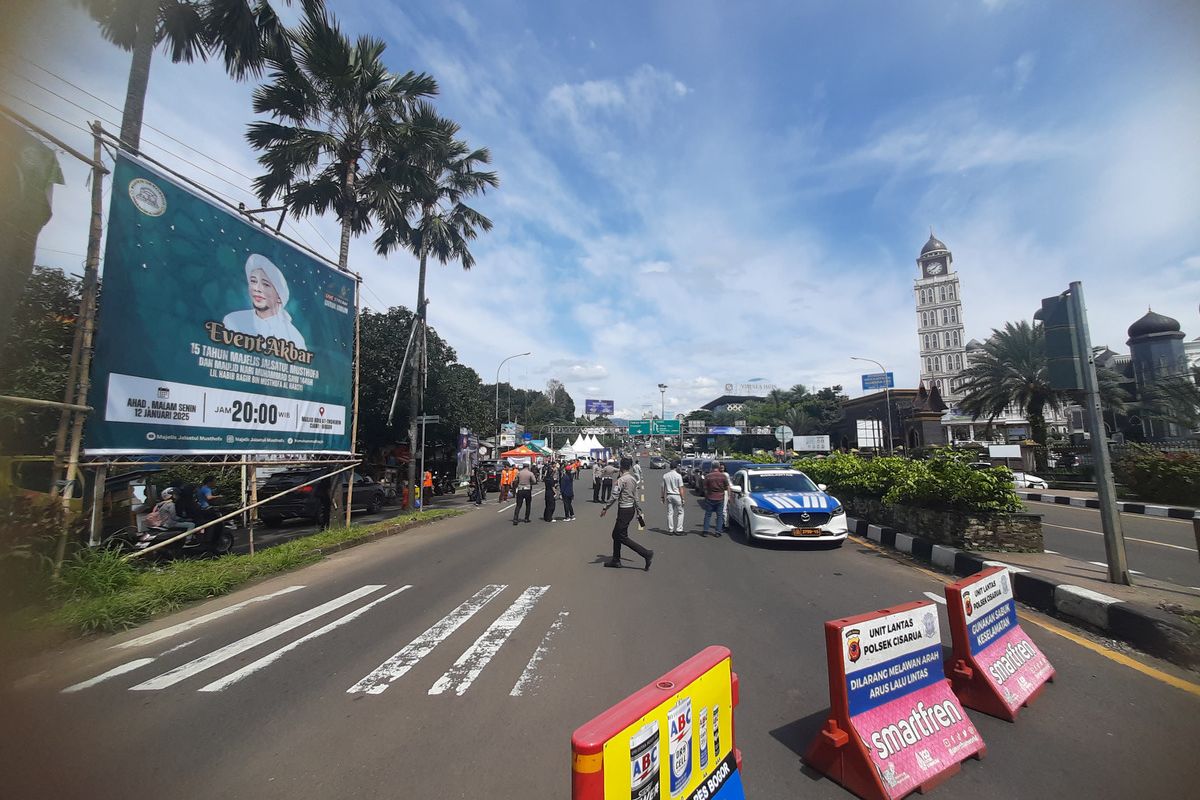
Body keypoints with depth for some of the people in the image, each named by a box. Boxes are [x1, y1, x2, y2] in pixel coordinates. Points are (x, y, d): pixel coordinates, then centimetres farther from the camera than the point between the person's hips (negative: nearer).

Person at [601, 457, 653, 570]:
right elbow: (636, 497, 12)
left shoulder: (621, 480, -18)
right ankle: (615, 560, 25)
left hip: (624, 510, -9)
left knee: (622, 537, -1)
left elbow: (615, 497, -20)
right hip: (631, 509, 9)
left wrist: (605, 508, -10)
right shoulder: (633, 479, 7)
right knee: (616, 534, 17)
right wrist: (638, 510, 19)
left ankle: (646, 553, -4)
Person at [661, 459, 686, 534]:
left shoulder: (665, 475, 2)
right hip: (677, 495, -4)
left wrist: (663, 497, 14)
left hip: (668, 496, 5)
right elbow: (680, 488, -11)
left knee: (669, 513, 9)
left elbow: (663, 488, 6)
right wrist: (682, 498, -6)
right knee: (680, 513, 7)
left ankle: (670, 529, 13)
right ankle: (678, 529, 5)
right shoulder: (678, 475, -12)